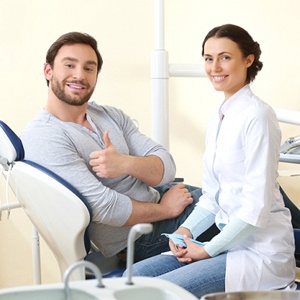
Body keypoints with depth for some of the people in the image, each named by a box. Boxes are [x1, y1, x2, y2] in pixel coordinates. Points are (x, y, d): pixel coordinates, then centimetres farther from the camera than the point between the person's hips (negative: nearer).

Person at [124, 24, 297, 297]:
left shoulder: (257, 115, -14)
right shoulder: (218, 119, 12)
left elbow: (257, 205, -18)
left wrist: (209, 250, -13)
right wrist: (186, 230, -1)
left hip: (260, 251, -8)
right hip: (229, 241, 8)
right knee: (135, 275, -1)